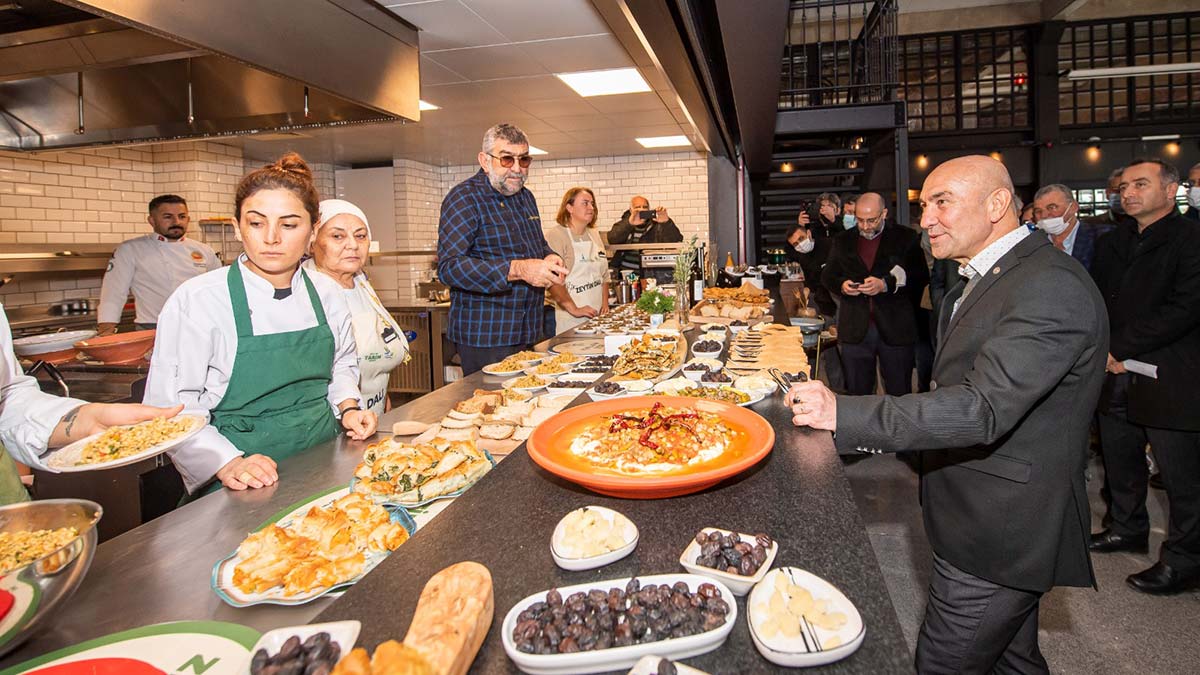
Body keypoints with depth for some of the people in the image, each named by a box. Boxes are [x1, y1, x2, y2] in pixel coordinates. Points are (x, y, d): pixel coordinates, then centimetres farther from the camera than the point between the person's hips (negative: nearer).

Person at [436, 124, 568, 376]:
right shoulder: (464, 198, -9)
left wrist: (550, 260, 3)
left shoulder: (525, 197, 15)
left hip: (527, 334, 7)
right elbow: (448, 267, -20)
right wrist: (517, 270, -30)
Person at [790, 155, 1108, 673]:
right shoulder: (983, 279, 11)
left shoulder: (1052, 288, -22)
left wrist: (844, 414, -34)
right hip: (986, 518, 9)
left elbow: (984, 407, -32)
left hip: (998, 529, -9)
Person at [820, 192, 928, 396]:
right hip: (855, 331, 2)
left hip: (895, 329, -2)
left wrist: (886, 284, -19)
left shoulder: (906, 238, 2)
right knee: (857, 394, 9)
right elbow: (827, 275, 13)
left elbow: (921, 276, -6)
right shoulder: (842, 241, 12)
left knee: (899, 395, 5)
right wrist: (841, 285, -8)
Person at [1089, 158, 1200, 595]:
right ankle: (1127, 528, 37)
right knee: (1119, 461, 18)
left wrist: (1120, 347, -17)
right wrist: (1102, 350, -1)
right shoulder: (1112, 244, 14)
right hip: (1117, 377, 7)